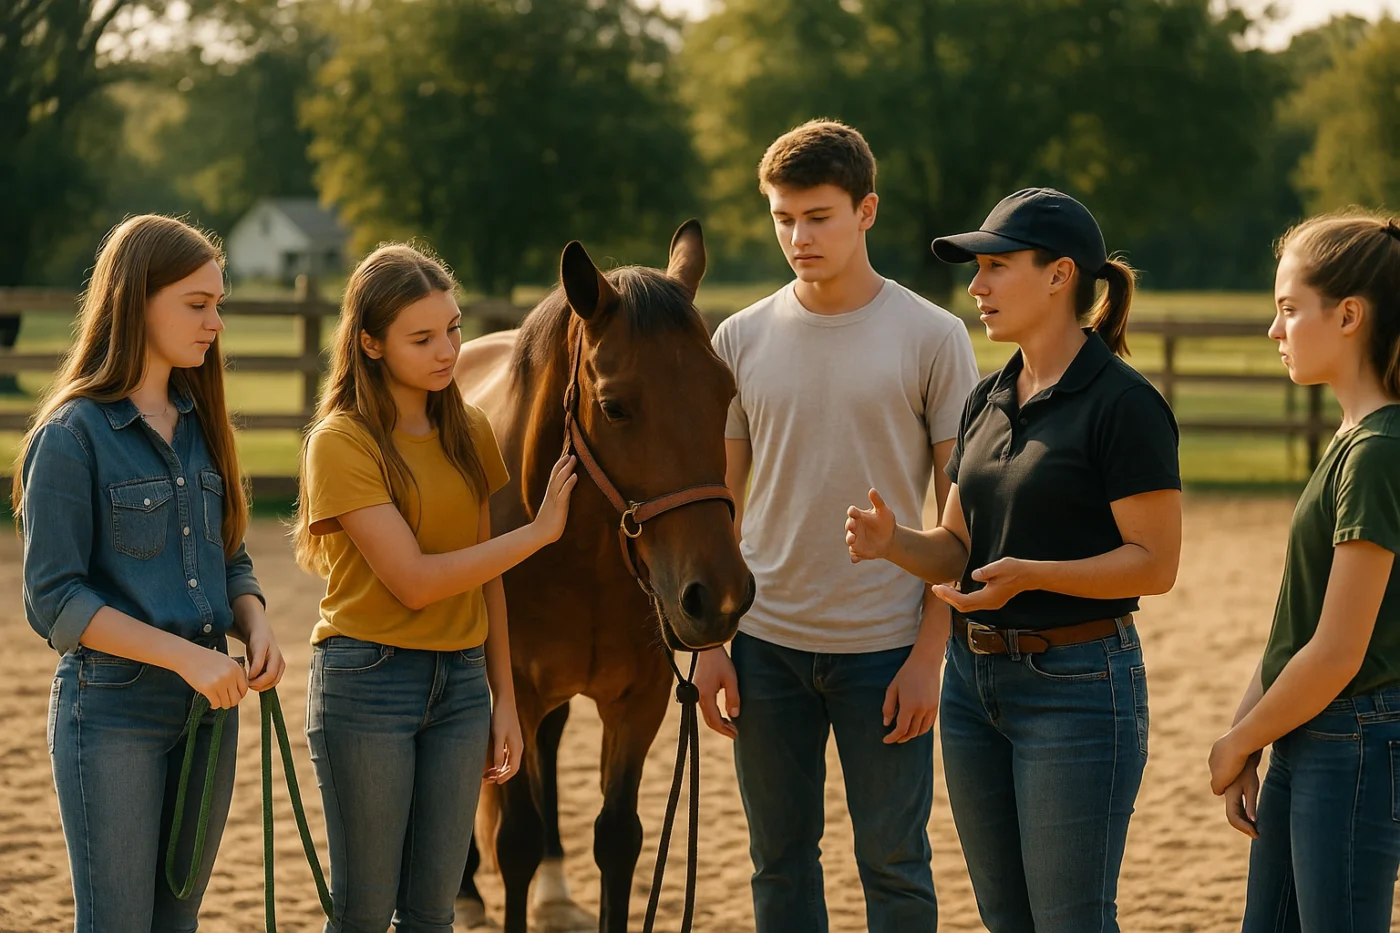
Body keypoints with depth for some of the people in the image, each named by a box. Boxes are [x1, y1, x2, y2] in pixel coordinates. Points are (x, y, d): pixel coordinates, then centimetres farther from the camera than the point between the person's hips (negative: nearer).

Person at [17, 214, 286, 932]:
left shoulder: (199, 427, 10)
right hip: (113, 708, -6)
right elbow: (53, 601, -14)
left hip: (207, 703, 6)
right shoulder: (73, 436, -11)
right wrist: (183, 654, -21)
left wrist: (256, 627, -6)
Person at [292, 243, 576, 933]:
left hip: (461, 680, 5)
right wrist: (538, 531, -13)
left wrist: (505, 698, 10)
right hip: (366, 685, -5)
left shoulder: (468, 432, 8)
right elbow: (415, 580, -18)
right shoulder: (341, 442, -12)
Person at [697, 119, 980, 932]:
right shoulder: (743, 340, 4)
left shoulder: (933, 339, -5)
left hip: (884, 645, -3)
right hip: (768, 642, 3)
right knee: (780, 863, 11)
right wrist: (710, 643, 2)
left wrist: (929, 653, -10)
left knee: (893, 865, 3)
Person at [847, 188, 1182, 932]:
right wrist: (892, 541, -7)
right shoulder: (988, 401, 11)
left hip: (1075, 684, -8)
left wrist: (1032, 575, -28)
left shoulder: (1122, 403, -13)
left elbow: (1155, 563, -16)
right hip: (974, 676, 8)